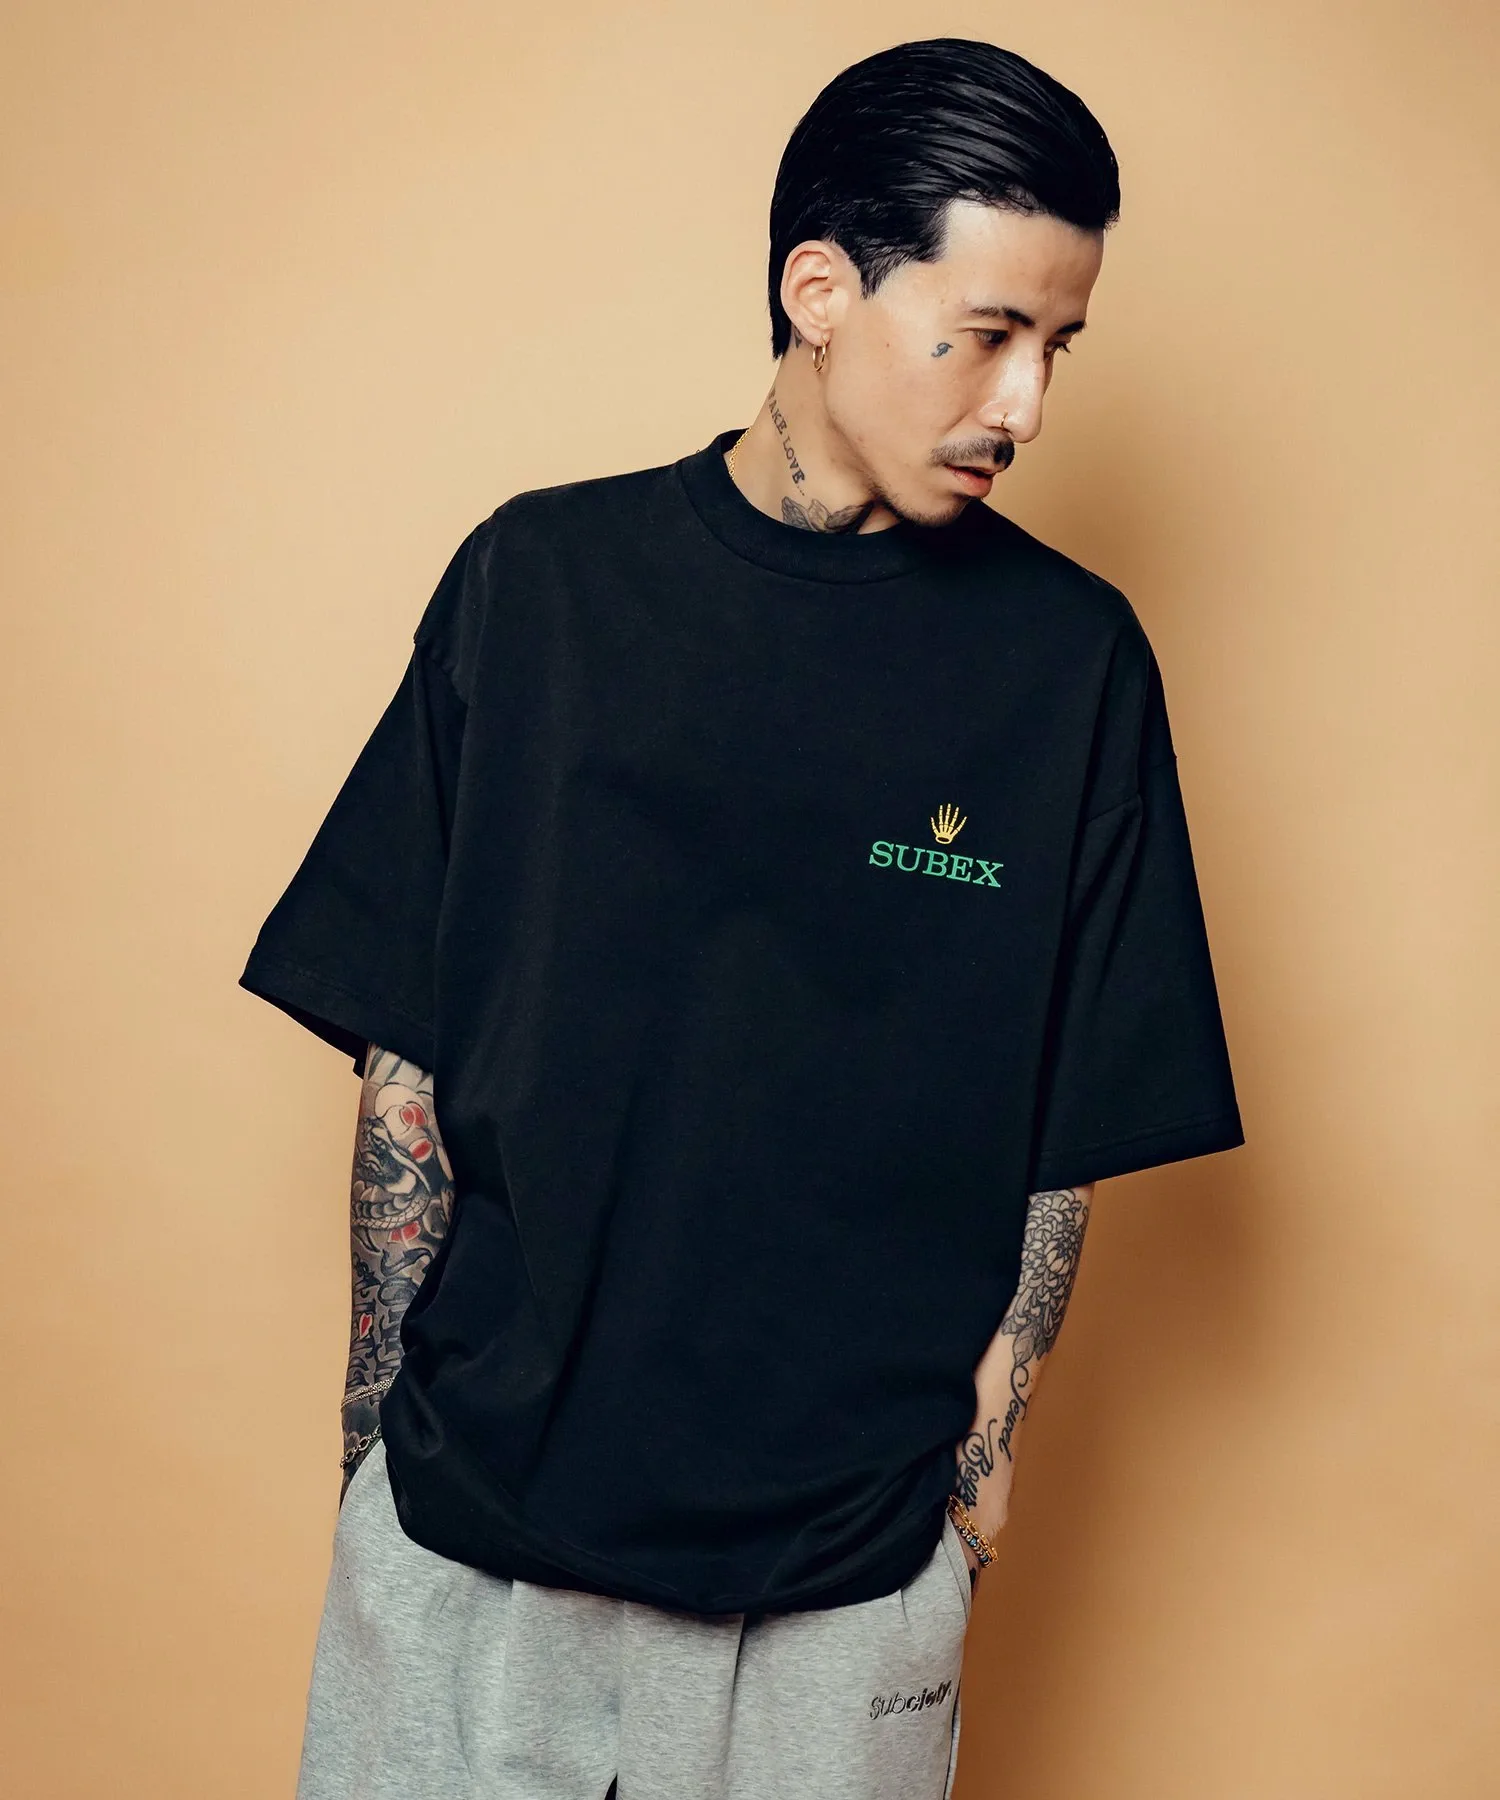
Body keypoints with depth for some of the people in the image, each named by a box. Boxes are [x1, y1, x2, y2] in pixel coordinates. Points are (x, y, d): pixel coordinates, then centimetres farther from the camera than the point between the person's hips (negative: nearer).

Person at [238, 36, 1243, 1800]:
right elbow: (405, 1053, 0)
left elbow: (1067, 1145, 0)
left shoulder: (1072, 659, -4)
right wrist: (377, 1423, 0)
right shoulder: (538, 578, -4)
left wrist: (973, 1486, -3)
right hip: (466, 1522, 1)